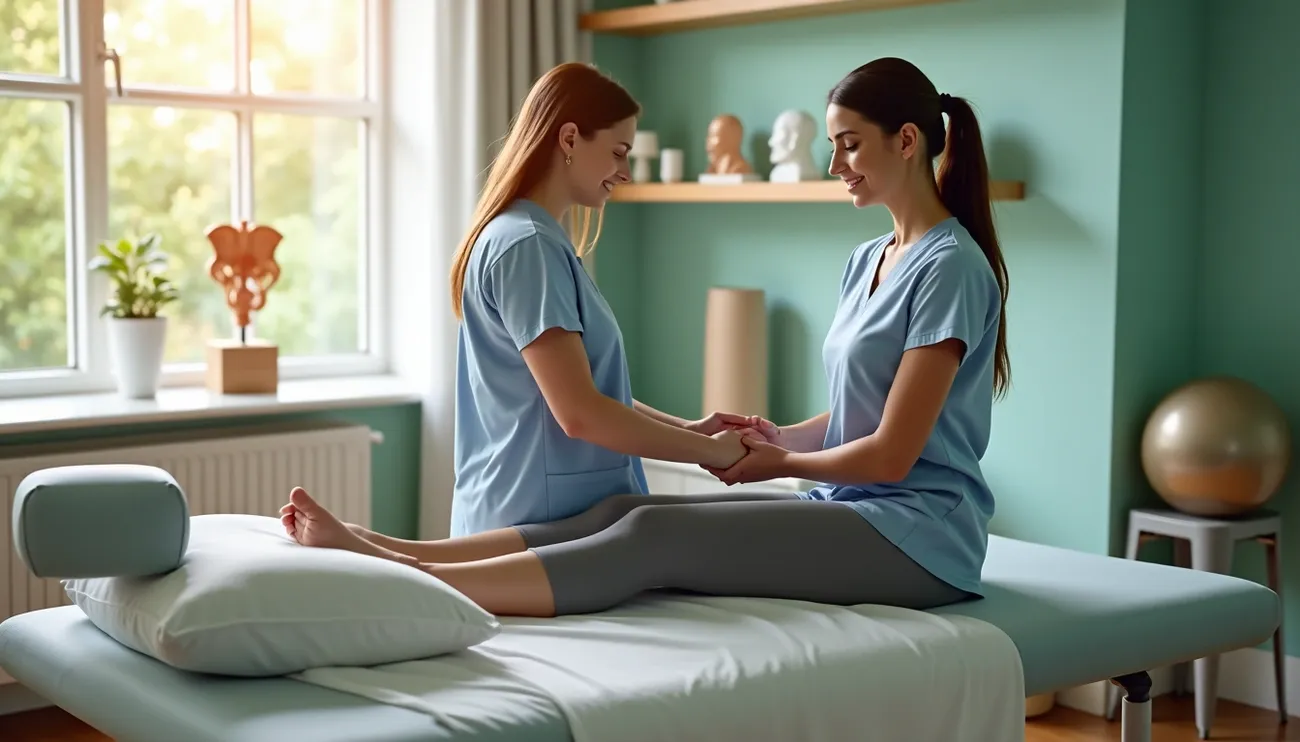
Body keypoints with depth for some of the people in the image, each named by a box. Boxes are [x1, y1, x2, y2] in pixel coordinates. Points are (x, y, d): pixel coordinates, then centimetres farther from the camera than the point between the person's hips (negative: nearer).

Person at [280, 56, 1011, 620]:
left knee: (657, 536, -27)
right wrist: (779, 436, 3)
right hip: (848, 508, 7)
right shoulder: (868, 260, 17)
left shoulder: (950, 266, -12)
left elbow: (891, 452, -14)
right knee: (628, 512, -16)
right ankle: (379, 552, -27)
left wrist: (784, 463, 0)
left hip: (918, 531, -7)